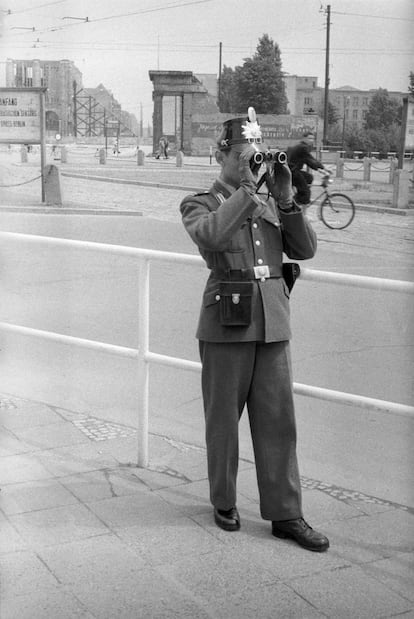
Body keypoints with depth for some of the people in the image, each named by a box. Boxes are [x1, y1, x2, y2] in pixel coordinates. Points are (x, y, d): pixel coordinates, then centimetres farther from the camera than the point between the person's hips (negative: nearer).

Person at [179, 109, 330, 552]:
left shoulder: (270, 206, 16)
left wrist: (285, 199, -4)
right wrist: (248, 190, -16)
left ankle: (285, 515, 13)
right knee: (223, 419, 7)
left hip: (272, 324, 4)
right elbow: (209, 235, -21)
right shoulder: (200, 204, 2)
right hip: (227, 322, -4)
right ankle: (224, 503, 25)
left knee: (278, 420, 5)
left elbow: (305, 249, 6)